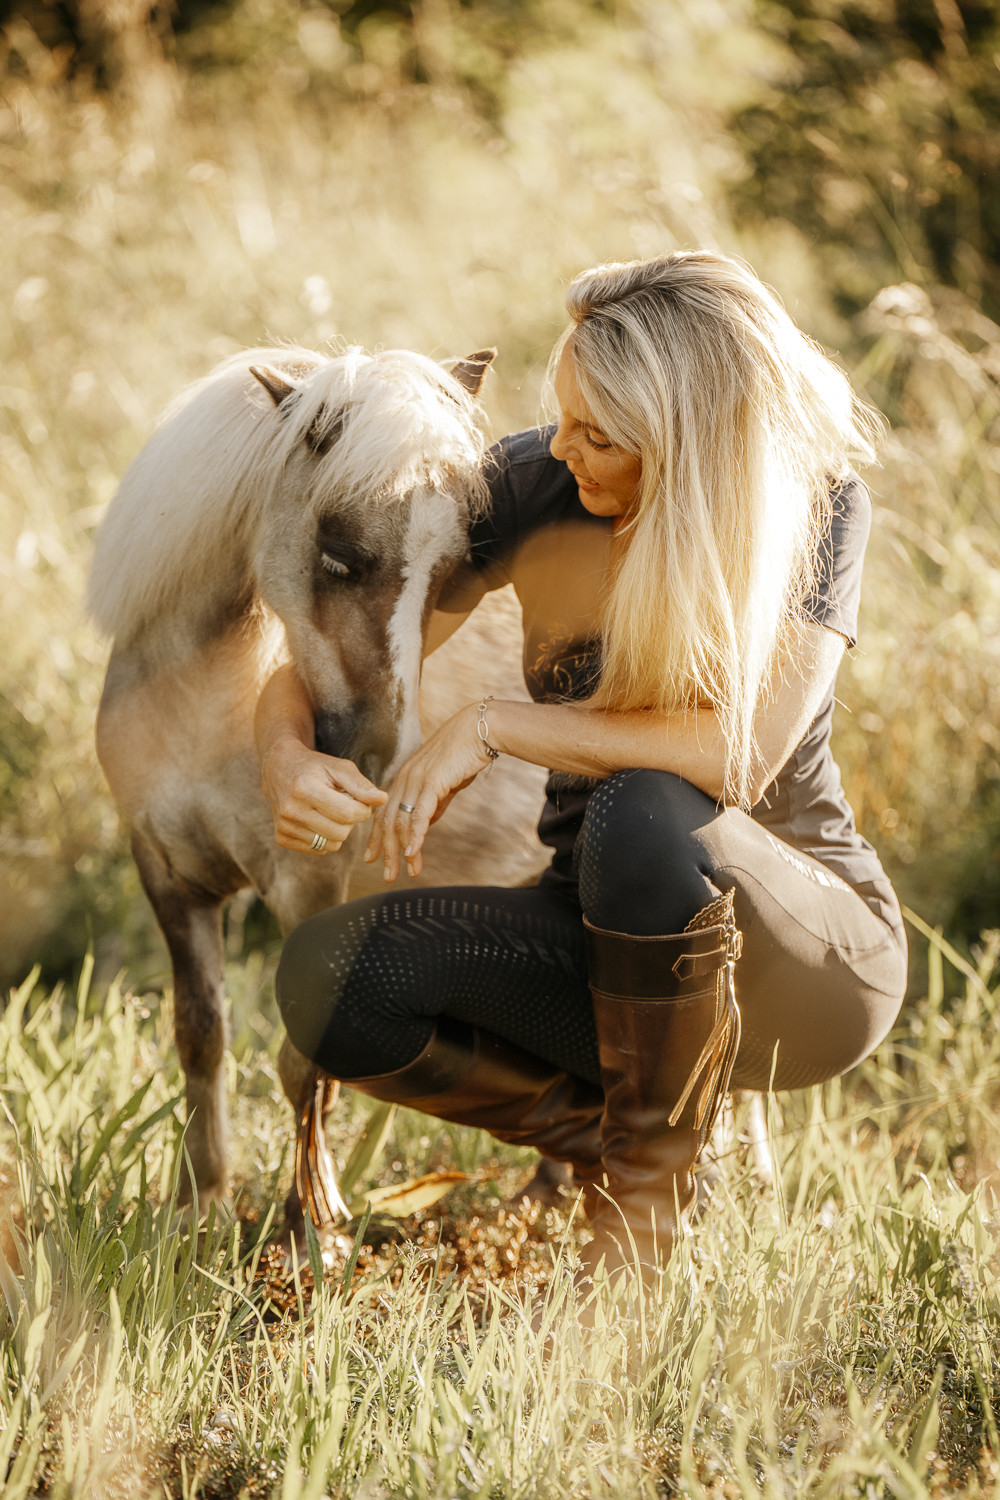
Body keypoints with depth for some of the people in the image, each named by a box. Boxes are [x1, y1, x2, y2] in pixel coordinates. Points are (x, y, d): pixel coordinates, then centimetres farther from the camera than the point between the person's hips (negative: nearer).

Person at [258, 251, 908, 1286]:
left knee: (644, 815, -37)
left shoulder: (815, 506, -18)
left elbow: (738, 754, -32)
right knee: (331, 977, -23)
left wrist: (493, 727, -28)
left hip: (810, 956, -4)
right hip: (612, 947, 4)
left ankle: (646, 1195, -16)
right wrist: (287, 757, -29)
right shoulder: (532, 488, -10)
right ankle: (613, 1135, 1)